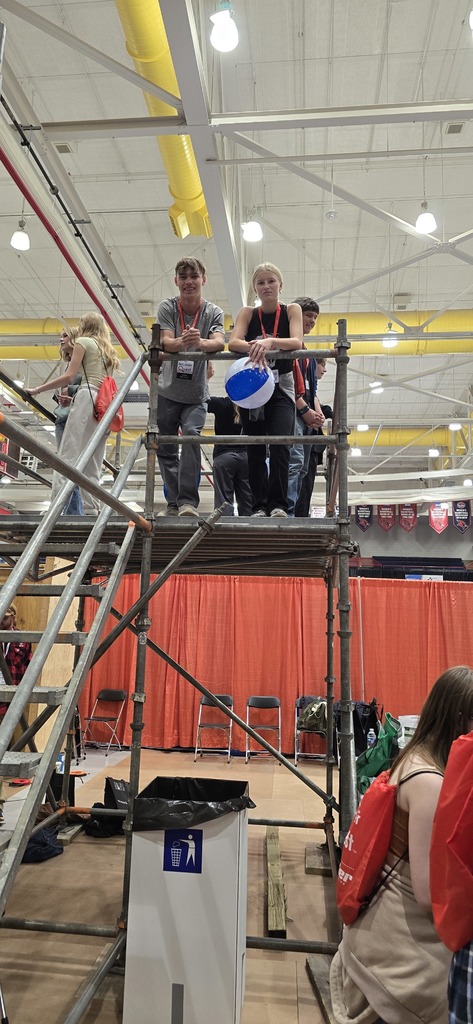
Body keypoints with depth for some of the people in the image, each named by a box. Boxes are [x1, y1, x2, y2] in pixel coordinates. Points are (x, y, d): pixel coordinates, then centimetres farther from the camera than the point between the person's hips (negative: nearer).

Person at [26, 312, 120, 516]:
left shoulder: (83, 341, 8)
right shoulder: (107, 349, 30)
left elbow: (69, 377, -4)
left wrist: (37, 389, 2)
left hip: (88, 399, -7)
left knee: (67, 458, -14)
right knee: (92, 466, 4)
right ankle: (91, 511, -4)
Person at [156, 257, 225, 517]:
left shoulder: (213, 312, -4)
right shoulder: (167, 307, -4)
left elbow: (219, 342, -23)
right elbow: (166, 342, -20)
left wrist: (200, 343, -46)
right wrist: (183, 342, -44)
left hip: (195, 395, -1)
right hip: (167, 392, 2)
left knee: (191, 435, -24)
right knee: (165, 450, 5)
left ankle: (188, 501, -23)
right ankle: (173, 503, 19)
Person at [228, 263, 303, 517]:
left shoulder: (291, 310, 0)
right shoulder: (247, 313, 3)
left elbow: (296, 342, -17)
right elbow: (233, 343, -14)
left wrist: (270, 342, -36)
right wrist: (253, 347, -35)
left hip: (281, 387, -2)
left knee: (279, 444, -18)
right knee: (255, 450, 1)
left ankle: (278, 504, -14)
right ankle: (259, 506, 7)